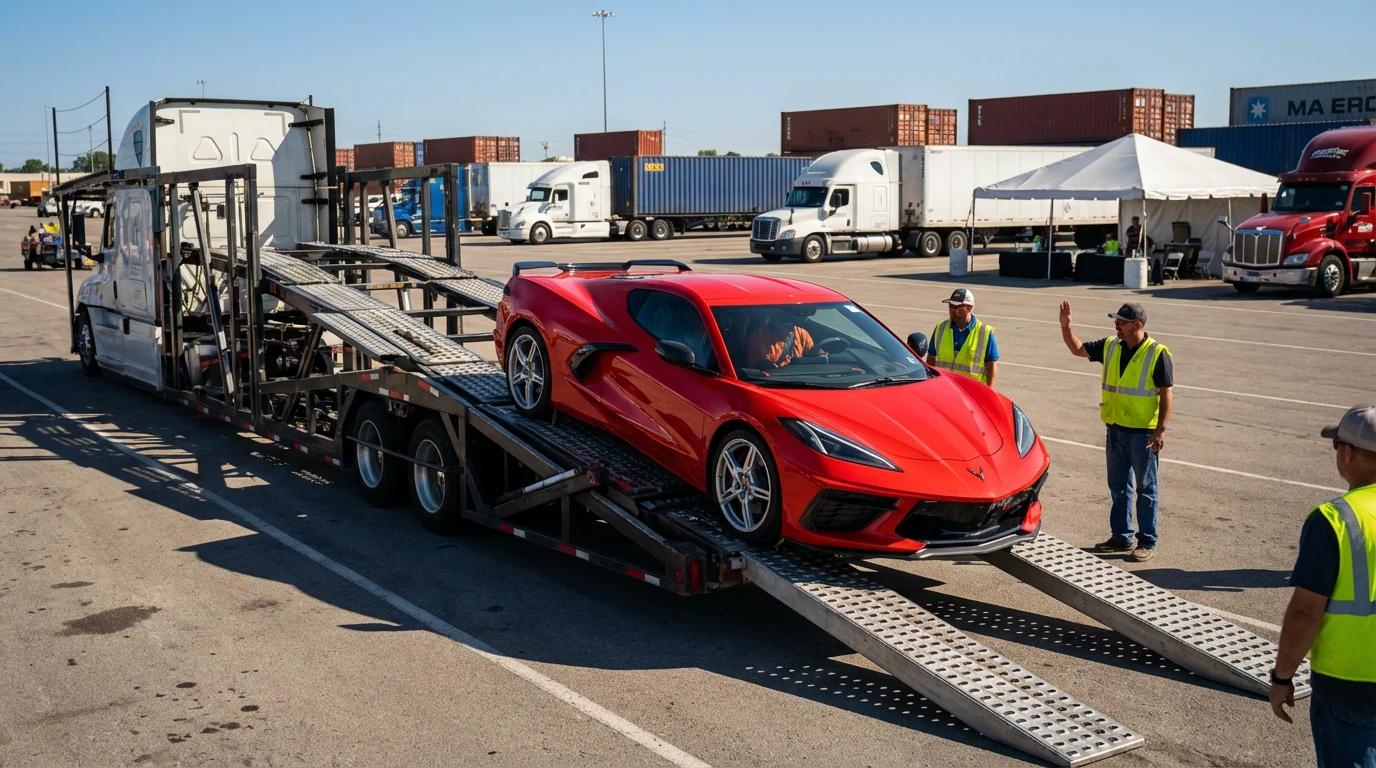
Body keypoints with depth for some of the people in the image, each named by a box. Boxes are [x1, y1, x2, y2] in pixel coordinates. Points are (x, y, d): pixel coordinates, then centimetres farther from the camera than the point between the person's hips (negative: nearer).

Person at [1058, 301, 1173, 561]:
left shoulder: (1158, 354, -11)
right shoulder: (1110, 347, 6)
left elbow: (1166, 394, -11)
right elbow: (1077, 349, 13)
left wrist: (1161, 430, -16)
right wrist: (1066, 326, -3)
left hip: (1143, 432, -6)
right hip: (1115, 429, 6)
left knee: (1145, 488, 3)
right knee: (1118, 486, 14)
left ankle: (1147, 542, 10)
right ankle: (1121, 537, 24)